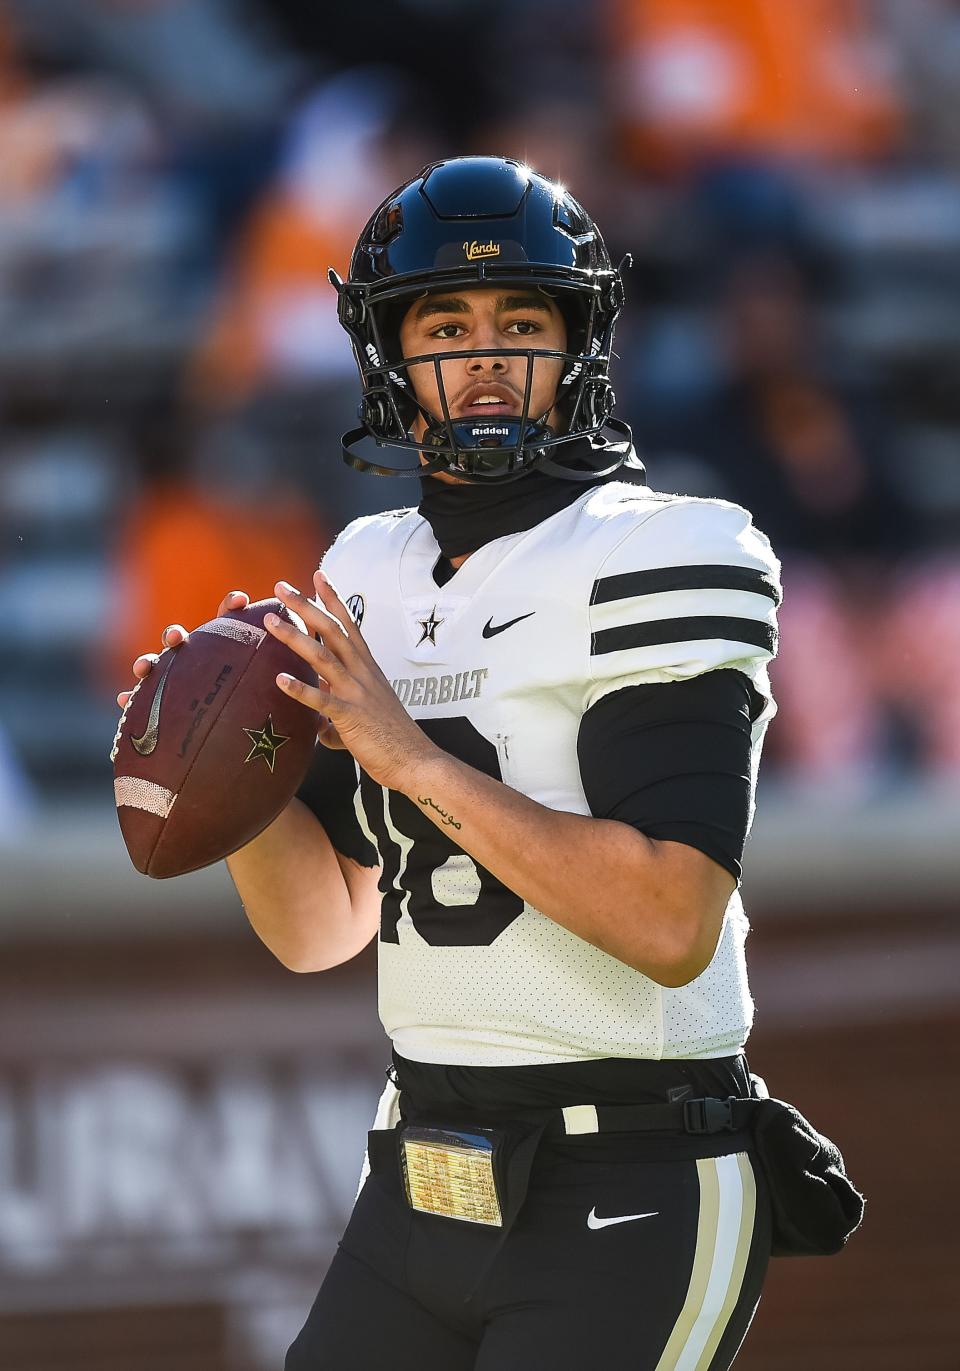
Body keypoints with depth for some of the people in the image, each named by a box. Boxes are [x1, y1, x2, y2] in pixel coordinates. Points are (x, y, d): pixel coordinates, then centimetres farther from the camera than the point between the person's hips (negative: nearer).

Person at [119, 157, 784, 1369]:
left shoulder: (650, 567, -11)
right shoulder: (370, 581, 11)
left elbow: (673, 927, -21)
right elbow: (319, 931, 13)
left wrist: (416, 757, -21)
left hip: (627, 1209, -7)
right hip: (420, 1183, 7)